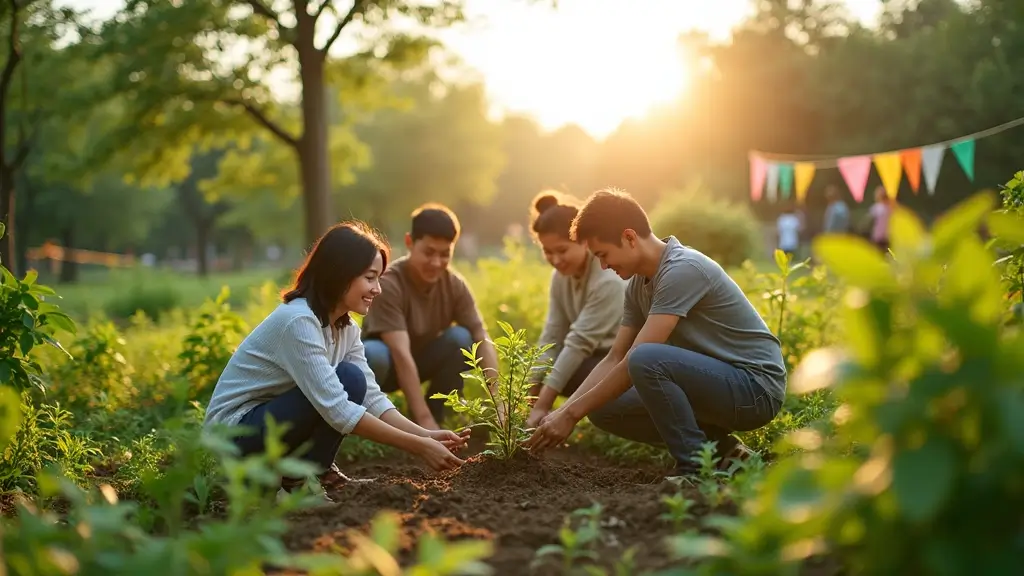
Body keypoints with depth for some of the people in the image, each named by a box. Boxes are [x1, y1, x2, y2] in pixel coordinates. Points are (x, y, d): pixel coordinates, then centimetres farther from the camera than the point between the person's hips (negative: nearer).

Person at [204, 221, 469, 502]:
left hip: (275, 421, 9)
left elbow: (373, 398, -3)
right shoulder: (298, 321, -26)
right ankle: (298, 482, -11)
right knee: (349, 380, -22)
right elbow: (336, 410, -31)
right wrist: (418, 447, -31)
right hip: (235, 431, -9)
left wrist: (426, 435, -18)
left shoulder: (346, 328, 3)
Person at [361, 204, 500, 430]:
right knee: (373, 354, -38)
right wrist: (423, 419, -42)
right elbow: (400, 353, -36)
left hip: (421, 361, 4)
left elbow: (482, 339, -19)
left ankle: (436, 417, -9)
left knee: (461, 338, -25)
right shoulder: (389, 284, -30)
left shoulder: (455, 284, -15)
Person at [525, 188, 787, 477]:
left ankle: (698, 469, -16)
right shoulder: (638, 285, 7)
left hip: (756, 387, -9)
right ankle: (718, 447, 7)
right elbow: (614, 359, 9)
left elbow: (636, 360, -25)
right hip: (715, 382, 9)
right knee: (604, 409, 3)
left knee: (647, 359, -32)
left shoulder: (682, 270, -21)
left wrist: (572, 413, -20)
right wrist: (561, 411, -1)